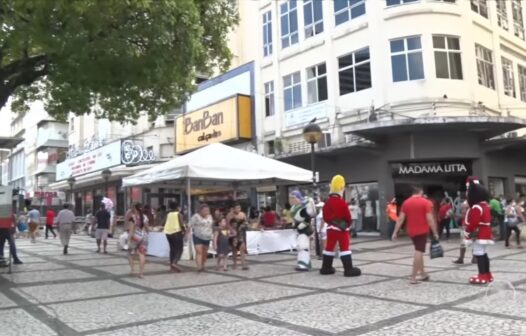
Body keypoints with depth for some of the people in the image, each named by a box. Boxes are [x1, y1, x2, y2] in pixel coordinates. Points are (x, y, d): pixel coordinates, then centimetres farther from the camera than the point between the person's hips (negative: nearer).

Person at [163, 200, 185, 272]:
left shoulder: (168, 214, 7)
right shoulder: (179, 214, -6)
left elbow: (163, 224, 4)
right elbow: (181, 225, -14)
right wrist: (184, 231, 1)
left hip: (168, 233, 6)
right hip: (176, 232, -5)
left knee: (172, 248, 14)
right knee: (179, 249, 0)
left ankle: (172, 265, 14)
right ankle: (174, 263, -19)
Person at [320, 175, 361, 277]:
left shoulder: (327, 202, 5)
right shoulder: (342, 202, -17)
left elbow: (325, 216, 11)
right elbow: (347, 216, -11)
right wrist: (349, 223, 7)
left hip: (331, 228, 7)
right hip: (342, 228, -7)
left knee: (329, 247, 12)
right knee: (345, 248, -5)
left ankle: (326, 268, 19)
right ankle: (349, 269, -5)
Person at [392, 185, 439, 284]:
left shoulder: (406, 202, 4)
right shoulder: (426, 202, -7)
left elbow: (400, 218, 1)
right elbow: (430, 219, -13)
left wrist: (395, 232, 2)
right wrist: (435, 233, -6)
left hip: (411, 231, 5)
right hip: (422, 231, -5)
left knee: (419, 252, 19)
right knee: (418, 253, -4)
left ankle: (423, 273, 26)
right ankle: (413, 277, -5)